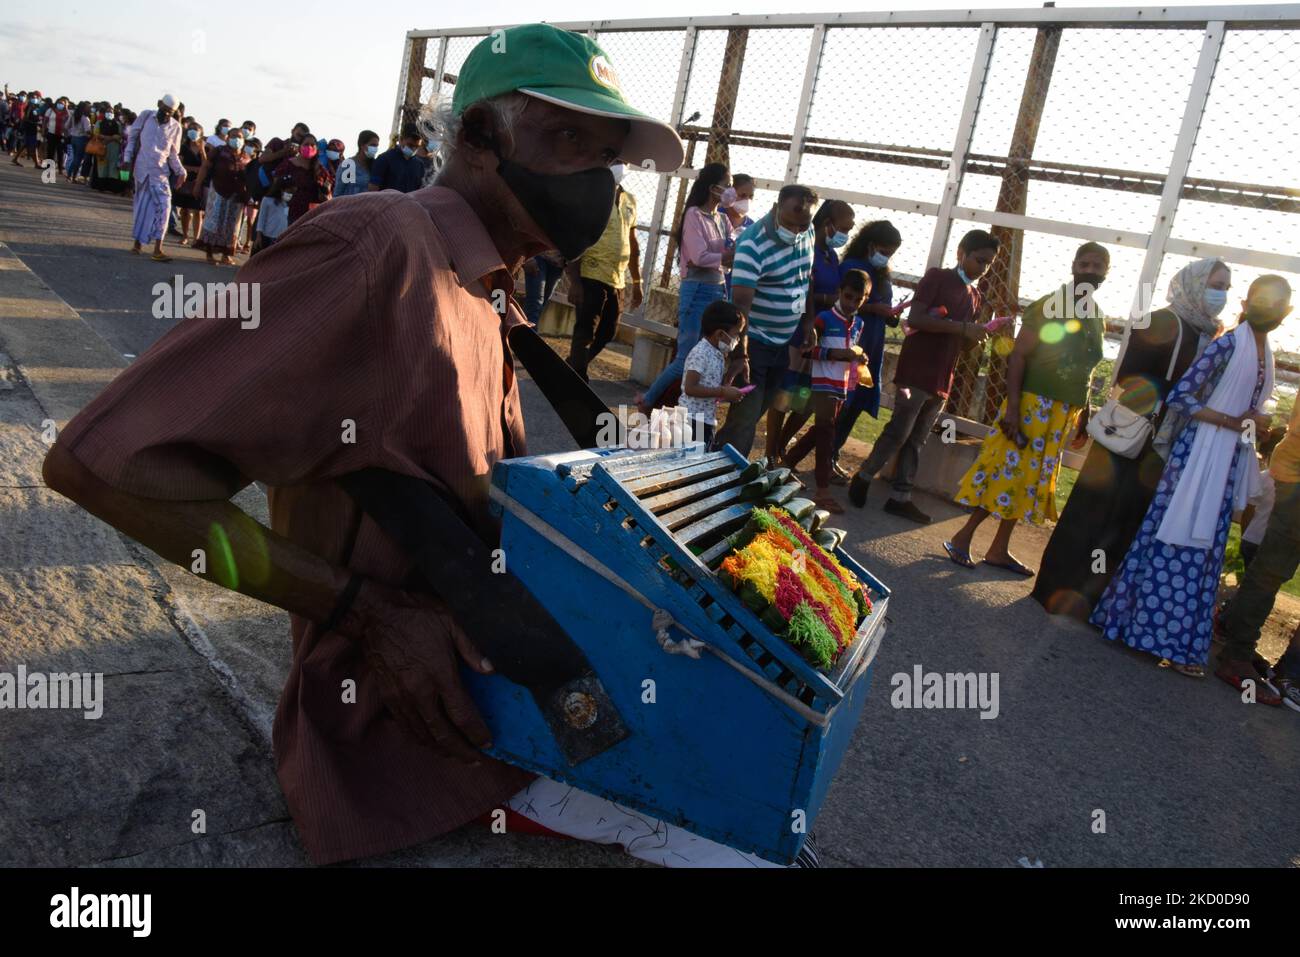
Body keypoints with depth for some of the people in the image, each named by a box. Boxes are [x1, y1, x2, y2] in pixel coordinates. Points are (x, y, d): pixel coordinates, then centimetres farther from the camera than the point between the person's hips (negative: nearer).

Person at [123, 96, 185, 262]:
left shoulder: (175, 126, 1)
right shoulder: (145, 116, 0)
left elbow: (173, 153, 8)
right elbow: (133, 137, 8)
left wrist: (180, 171, -6)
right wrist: (127, 157, 0)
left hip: (161, 170, 1)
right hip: (142, 168, -1)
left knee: (164, 205, -10)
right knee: (143, 204, 3)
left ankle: (147, 246, -7)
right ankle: (137, 242, 16)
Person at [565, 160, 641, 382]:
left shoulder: (630, 201, 13)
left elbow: (632, 244, 19)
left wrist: (637, 282, 18)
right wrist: (574, 280, -18)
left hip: (616, 281, 7)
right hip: (591, 278, -7)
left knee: (607, 332, 14)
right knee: (584, 333, -5)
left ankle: (570, 371, 30)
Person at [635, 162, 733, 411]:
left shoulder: (722, 220, 15)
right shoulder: (694, 214, -7)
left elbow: (733, 253, 8)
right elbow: (699, 257, -16)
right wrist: (727, 257, -4)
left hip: (718, 291, 7)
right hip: (698, 291, -7)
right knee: (687, 358, -7)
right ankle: (647, 400, 10)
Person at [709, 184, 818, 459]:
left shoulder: (808, 232, -1)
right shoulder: (753, 244, -24)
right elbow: (741, 304, -28)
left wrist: (807, 321, 12)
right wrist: (741, 355, -33)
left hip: (785, 342, 7)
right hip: (754, 342, -7)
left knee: (760, 408, 15)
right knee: (745, 416, -7)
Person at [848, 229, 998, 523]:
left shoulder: (976, 298, 18)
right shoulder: (937, 277, -3)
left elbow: (961, 346, 21)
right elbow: (914, 319, -16)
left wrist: (982, 335, 0)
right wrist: (963, 327, -19)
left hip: (943, 380, 7)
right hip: (916, 372, -7)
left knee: (917, 440, 8)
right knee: (898, 432, -8)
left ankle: (899, 497, 11)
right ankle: (862, 479, 8)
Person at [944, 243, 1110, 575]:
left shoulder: (1098, 319, 12)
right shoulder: (1048, 306, -8)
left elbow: (1086, 370, 17)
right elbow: (1018, 355, -13)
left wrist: (1086, 416, 13)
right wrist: (1012, 406, -21)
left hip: (1064, 414, 7)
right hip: (1032, 404, -7)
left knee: (1032, 478, 9)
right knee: (1005, 470, -7)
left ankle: (999, 549, 17)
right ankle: (963, 537, 4)